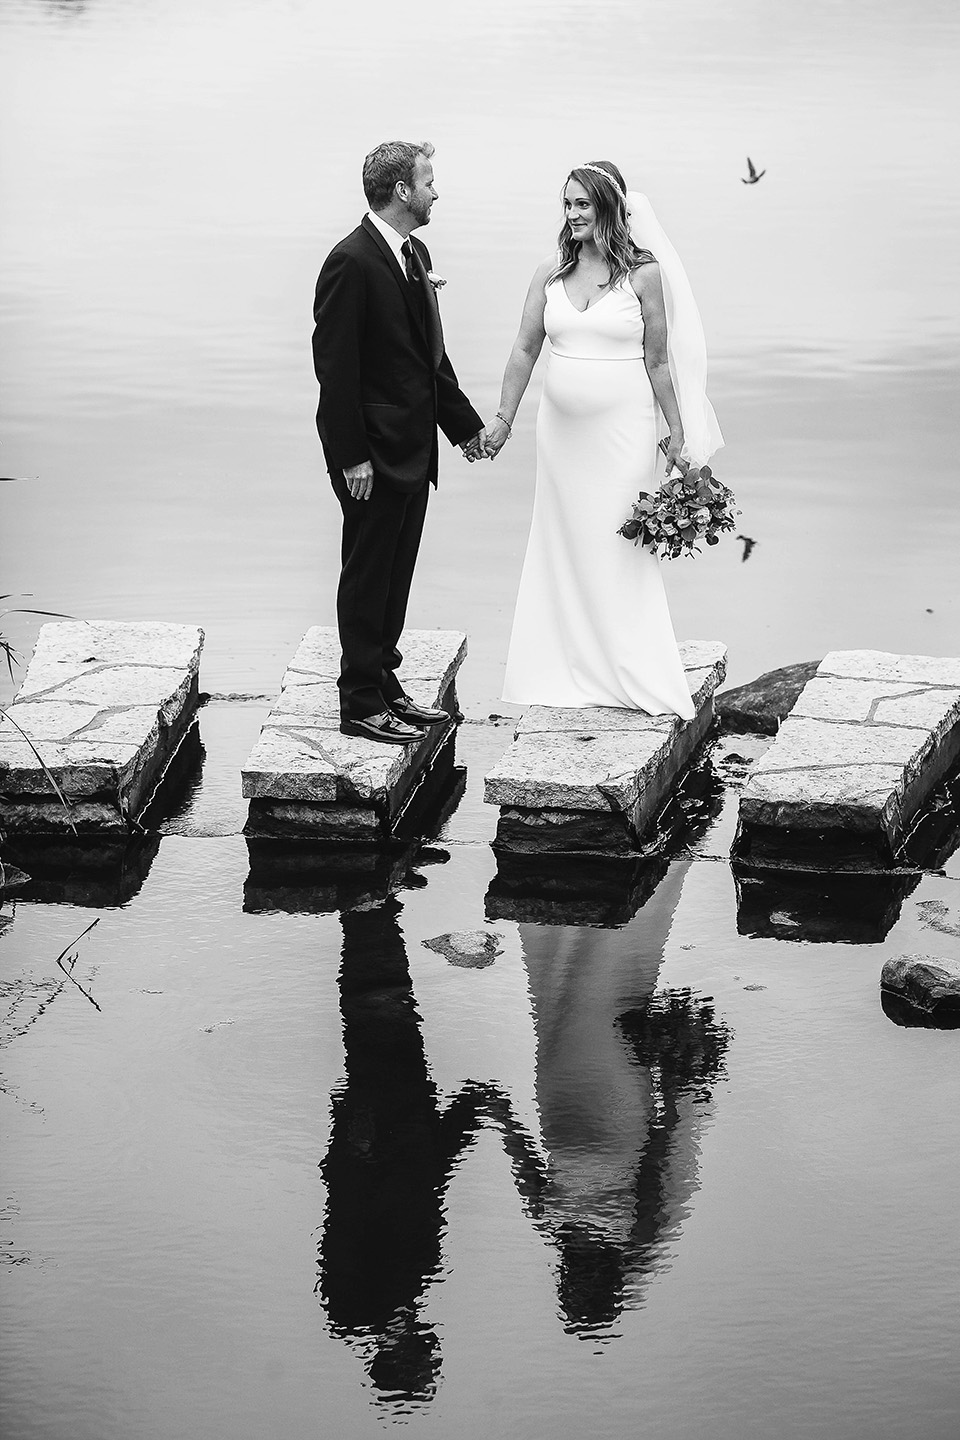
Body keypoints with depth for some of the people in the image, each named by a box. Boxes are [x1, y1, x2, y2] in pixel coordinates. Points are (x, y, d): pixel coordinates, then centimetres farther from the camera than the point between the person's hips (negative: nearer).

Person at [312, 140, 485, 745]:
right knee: (367, 576, 0)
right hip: (374, 454, -9)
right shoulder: (352, 262, -17)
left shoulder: (416, 254, 11)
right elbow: (335, 365, -18)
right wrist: (351, 457, -20)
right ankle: (362, 704, 6)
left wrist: (464, 423, 19)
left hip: (413, 447, 9)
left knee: (395, 575, 15)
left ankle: (384, 683, 25)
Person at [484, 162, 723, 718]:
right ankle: (570, 668, 19)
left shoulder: (643, 274, -5)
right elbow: (525, 349, 6)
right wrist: (504, 419, 2)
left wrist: (677, 431, -1)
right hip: (562, 427, 4)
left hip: (623, 427, -4)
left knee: (620, 546, -1)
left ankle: (636, 676, 7)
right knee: (564, 543, 9)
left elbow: (657, 360, -1)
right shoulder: (550, 274, 4)